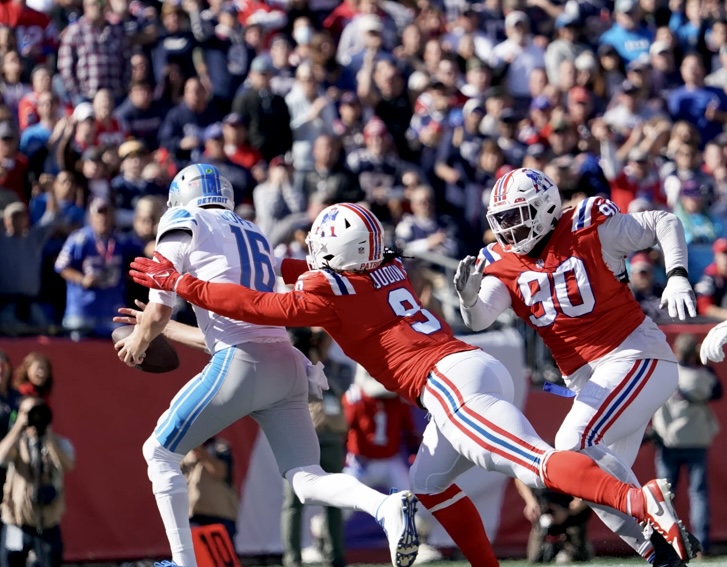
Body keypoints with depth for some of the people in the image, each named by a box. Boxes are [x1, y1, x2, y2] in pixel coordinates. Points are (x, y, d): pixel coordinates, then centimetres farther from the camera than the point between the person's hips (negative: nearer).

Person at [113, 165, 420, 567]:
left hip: (242, 364, -6)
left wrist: (138, 343, 24)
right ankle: (386, 507, -28)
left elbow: (159, 310, 3)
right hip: (286, 364, 6)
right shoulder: (253, 236, 29)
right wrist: (165, 331, 44)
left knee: (160, 453, 11)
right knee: (307, 480, 0)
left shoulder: (184, 225, 8)